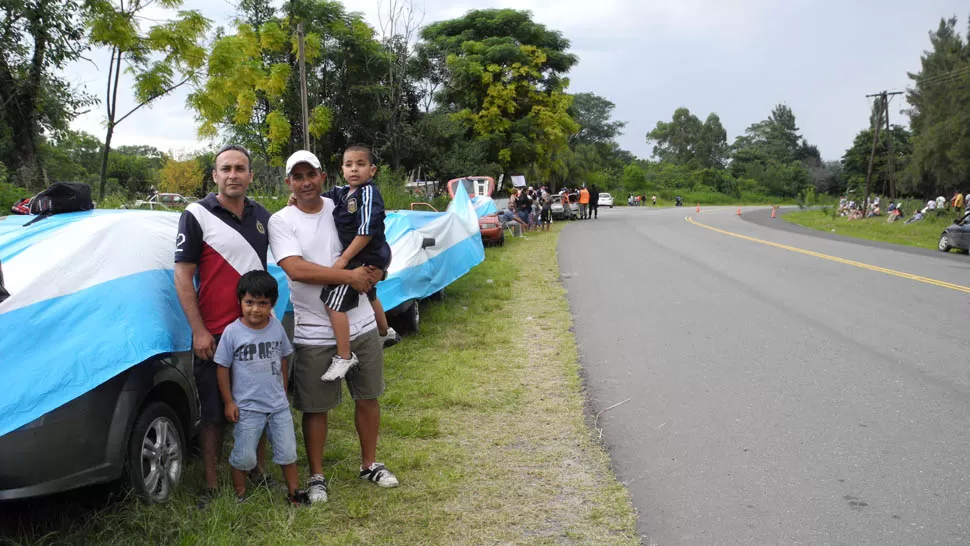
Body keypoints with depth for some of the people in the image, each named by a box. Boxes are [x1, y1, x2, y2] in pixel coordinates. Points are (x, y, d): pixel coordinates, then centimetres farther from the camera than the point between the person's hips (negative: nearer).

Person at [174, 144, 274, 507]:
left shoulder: (262, 216, 8)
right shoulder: (197, 215, -6)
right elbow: (182, 276, -8)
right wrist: (198, 331, -14)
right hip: (214, 334, -4)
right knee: (213, 413, 4)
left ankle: (257, 472, 28)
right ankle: (211, 485, 15)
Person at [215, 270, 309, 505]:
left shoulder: (276, 327, -2)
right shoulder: (232, 332, -12)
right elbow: (223, 367, -5)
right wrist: (228, 402, -6)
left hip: (279, 405, 3)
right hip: (247, 407, -3)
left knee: (287, 451, 12)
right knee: (243, 456, 5)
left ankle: (294, 490, 28)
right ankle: (240, 494, 25)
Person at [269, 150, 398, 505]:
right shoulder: (281, 221, -6)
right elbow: (296, 269, -20)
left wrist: (375, 271, -6)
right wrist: (350, 276, -20)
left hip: (361, 325, 4)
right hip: (314, 333, -3)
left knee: (368, 397, 14)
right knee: (316, 408, 5)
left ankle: (369, 465, 32)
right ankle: (316, 476, 22)